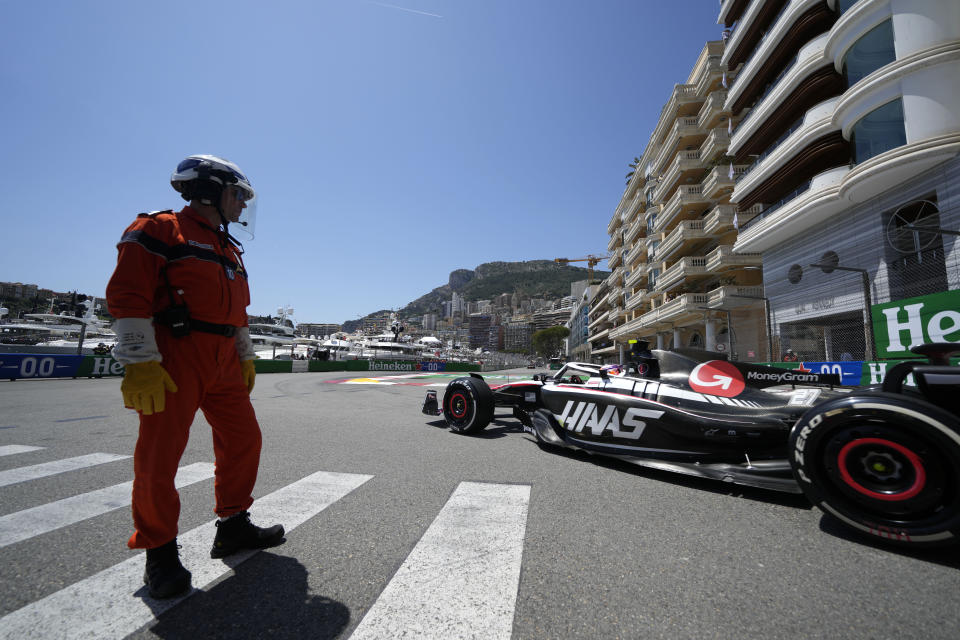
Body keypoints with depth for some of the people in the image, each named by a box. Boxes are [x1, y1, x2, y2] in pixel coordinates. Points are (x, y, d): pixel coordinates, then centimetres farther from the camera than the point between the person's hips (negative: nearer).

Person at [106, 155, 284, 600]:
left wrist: (245, 357, 19)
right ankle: (159, 552, 17)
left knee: (243, 439, 9)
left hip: (223, 361, 8)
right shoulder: (158, 230, -2)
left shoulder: (230, 250, 22)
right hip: (174, 357, -7)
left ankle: (233, 527, 24)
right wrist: (141, 363, -18)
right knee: (160, 456, -2)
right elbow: (128, 296, -11)